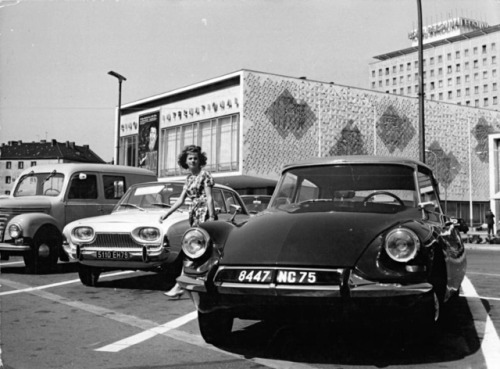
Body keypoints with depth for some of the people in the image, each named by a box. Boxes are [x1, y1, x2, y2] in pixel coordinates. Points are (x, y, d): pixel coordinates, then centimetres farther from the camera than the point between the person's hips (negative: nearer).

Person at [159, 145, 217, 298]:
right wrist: (167, 213, 10)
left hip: (204, 213, -7)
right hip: (194, 214, 7)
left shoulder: (205, 175, -3)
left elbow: (209, 198, -10)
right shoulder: (189, 178, 18)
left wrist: (211, 218, -18)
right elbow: (181, 200, 18)